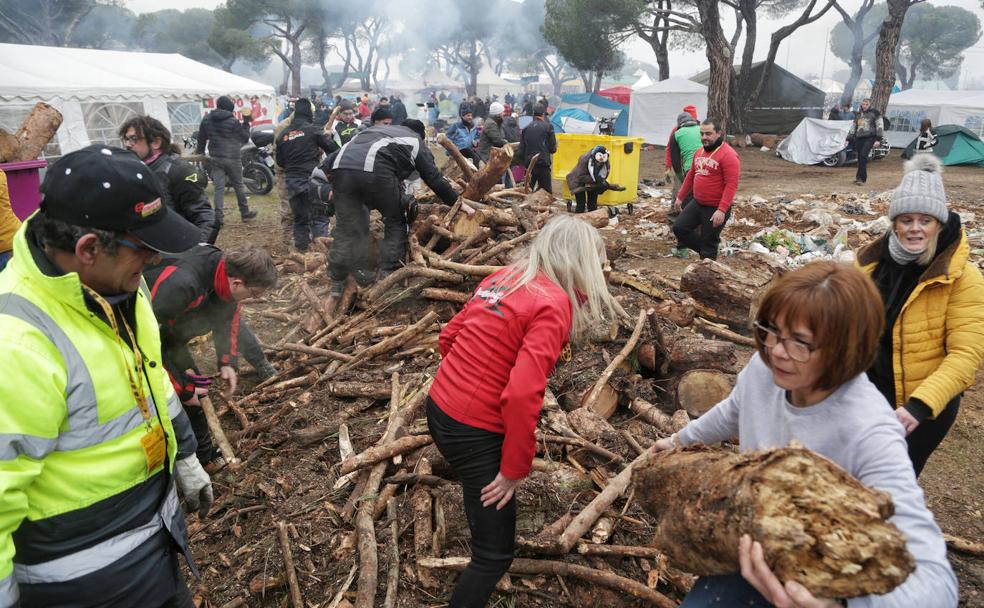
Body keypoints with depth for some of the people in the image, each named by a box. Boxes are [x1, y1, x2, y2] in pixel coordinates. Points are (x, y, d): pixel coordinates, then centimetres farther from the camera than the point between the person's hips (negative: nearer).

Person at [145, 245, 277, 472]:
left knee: (195, 387, 13)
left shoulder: (227, 268, -17)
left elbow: (227, 316, 4)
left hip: (168, 332, 8)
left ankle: (205, 456, 29)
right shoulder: (181, 284, -42)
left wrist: (228, 362, -2)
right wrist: (181, 388, -24)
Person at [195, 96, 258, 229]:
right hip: (232, 158, -3)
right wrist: (246, 123, 9)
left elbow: (201, 138, 13)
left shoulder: (206, 119, 6)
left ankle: (218, 217, -10)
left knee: (219, 188, 0)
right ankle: (245, 213, 21)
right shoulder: (233, 121, -8)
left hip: (215, 158, 3)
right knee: (238, 185, 10)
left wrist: (200, 151, 28)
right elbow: (245, 138, 1)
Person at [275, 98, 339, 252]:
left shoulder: (283, 134, 10)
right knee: (319, 217, -3)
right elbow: (332, 148, -5)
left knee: (299, 218, 13)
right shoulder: (312, 130, -5)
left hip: (292, 182, 5)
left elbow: (280, 161, 15)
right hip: (311, 179, -5)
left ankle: (301, 249, 16)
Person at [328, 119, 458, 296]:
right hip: (375, 171, -5)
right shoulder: (415, 142, 26)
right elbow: (435, 179, 22)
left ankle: (337, 283, 14)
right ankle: (388, 274, 14)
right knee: (395, 222, 16)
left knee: (346, 227, 13)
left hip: (341, 166, 5)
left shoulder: (378, 128, 40)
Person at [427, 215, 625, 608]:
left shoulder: (502, 277, 5)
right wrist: (515, 468, -15)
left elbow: (448, 337, 12)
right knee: (496, 553, 9)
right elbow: (522, 395, -27)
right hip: (474, 430, -9)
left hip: (439, 407, 9)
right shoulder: (554, 303, -18)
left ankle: (482, 546, 67)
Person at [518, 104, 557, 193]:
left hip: (529, 164, 4)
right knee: (546, 192, 0)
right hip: (543, 163, -4)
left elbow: (521, 148, 7)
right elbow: (553, 148, -3)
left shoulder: (526, 128, 7)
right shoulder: (547, 126, -4)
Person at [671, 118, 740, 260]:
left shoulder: (728, 155, -17)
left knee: (708, 244, 1)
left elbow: (731, 185, -23)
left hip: (715, 209, -8)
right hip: (697, 204, 8)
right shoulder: (699, 152, 9)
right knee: (679, 227, 6)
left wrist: (721, 210, -29)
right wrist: (680, 197, 23)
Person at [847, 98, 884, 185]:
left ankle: (860, 177, -22)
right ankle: (862, 178, 12)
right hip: (859, 139, 5)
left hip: (869, 138, -5)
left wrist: (878, 139, -9)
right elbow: (853, 127, 25)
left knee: (863, 156, -21)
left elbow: (880, 126, -1)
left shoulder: (875, 113, 4)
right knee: (860, 158, 4)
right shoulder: (858, 115, 20)